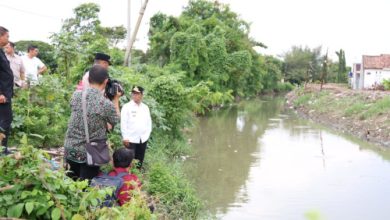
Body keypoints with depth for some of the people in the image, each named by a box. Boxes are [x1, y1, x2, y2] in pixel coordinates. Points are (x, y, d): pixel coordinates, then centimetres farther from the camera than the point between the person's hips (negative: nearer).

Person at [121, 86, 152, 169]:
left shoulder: (145, 107, 9)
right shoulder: (127, 107, -5)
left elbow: (149, 122, 13)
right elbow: (123, 123, -8)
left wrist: (147, 135, 5)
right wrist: (125, 138, -11)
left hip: (143, 139, 4)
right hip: (131, 139, -4)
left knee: (140, 160, 10)